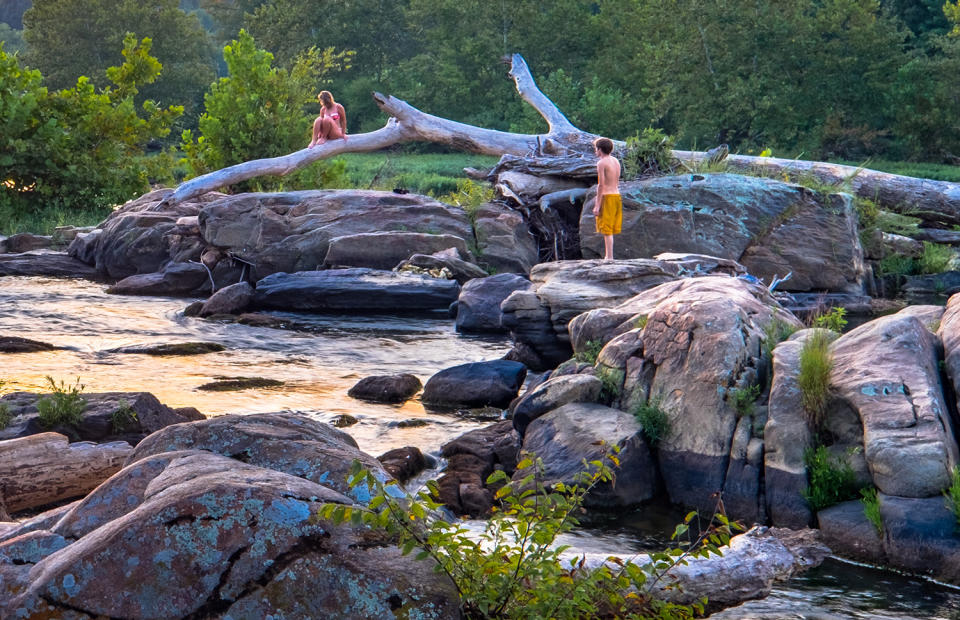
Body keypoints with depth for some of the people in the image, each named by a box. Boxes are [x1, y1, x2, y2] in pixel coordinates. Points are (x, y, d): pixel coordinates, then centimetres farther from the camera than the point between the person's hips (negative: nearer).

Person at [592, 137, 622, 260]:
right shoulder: (616, 161, 13)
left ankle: (609, 257, -6)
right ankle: (607, 256, 16)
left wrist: (597, 205, -14)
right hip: (617, 196, 8)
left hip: (607, 198, -8)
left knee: (606, 231, -5)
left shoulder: (601, 163, -11)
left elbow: (601, 185, -15)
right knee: (610, 230, 13)